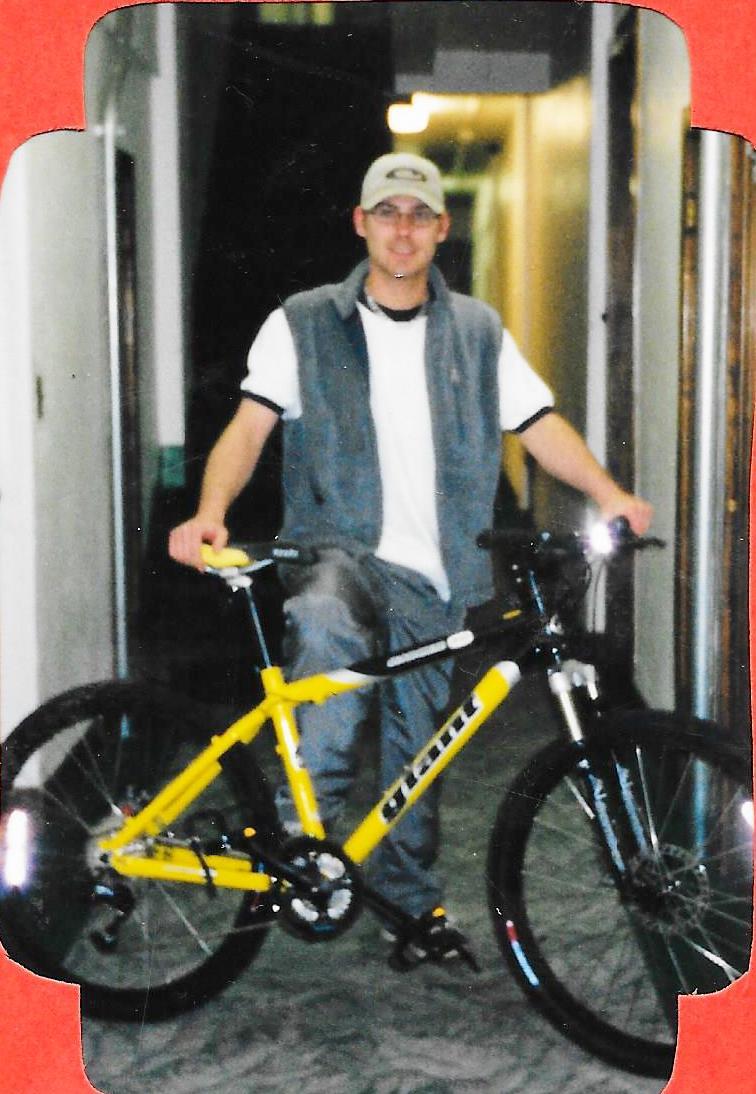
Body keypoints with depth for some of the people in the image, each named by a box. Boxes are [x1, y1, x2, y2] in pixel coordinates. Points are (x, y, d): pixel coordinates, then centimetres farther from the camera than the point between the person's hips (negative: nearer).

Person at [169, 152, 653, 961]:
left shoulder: (477, 331, 13)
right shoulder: (305, 324, 5)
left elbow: (540, 425, 9)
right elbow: (250, 424, -4)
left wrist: (607, 493, -9)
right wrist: (210, 513, -23)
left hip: (430, 578, 3)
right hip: (335, 549, -3)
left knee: (416, 747, 9)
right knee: (327, 621, -38)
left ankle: (411, 898, 30)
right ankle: (304, 830, -27)